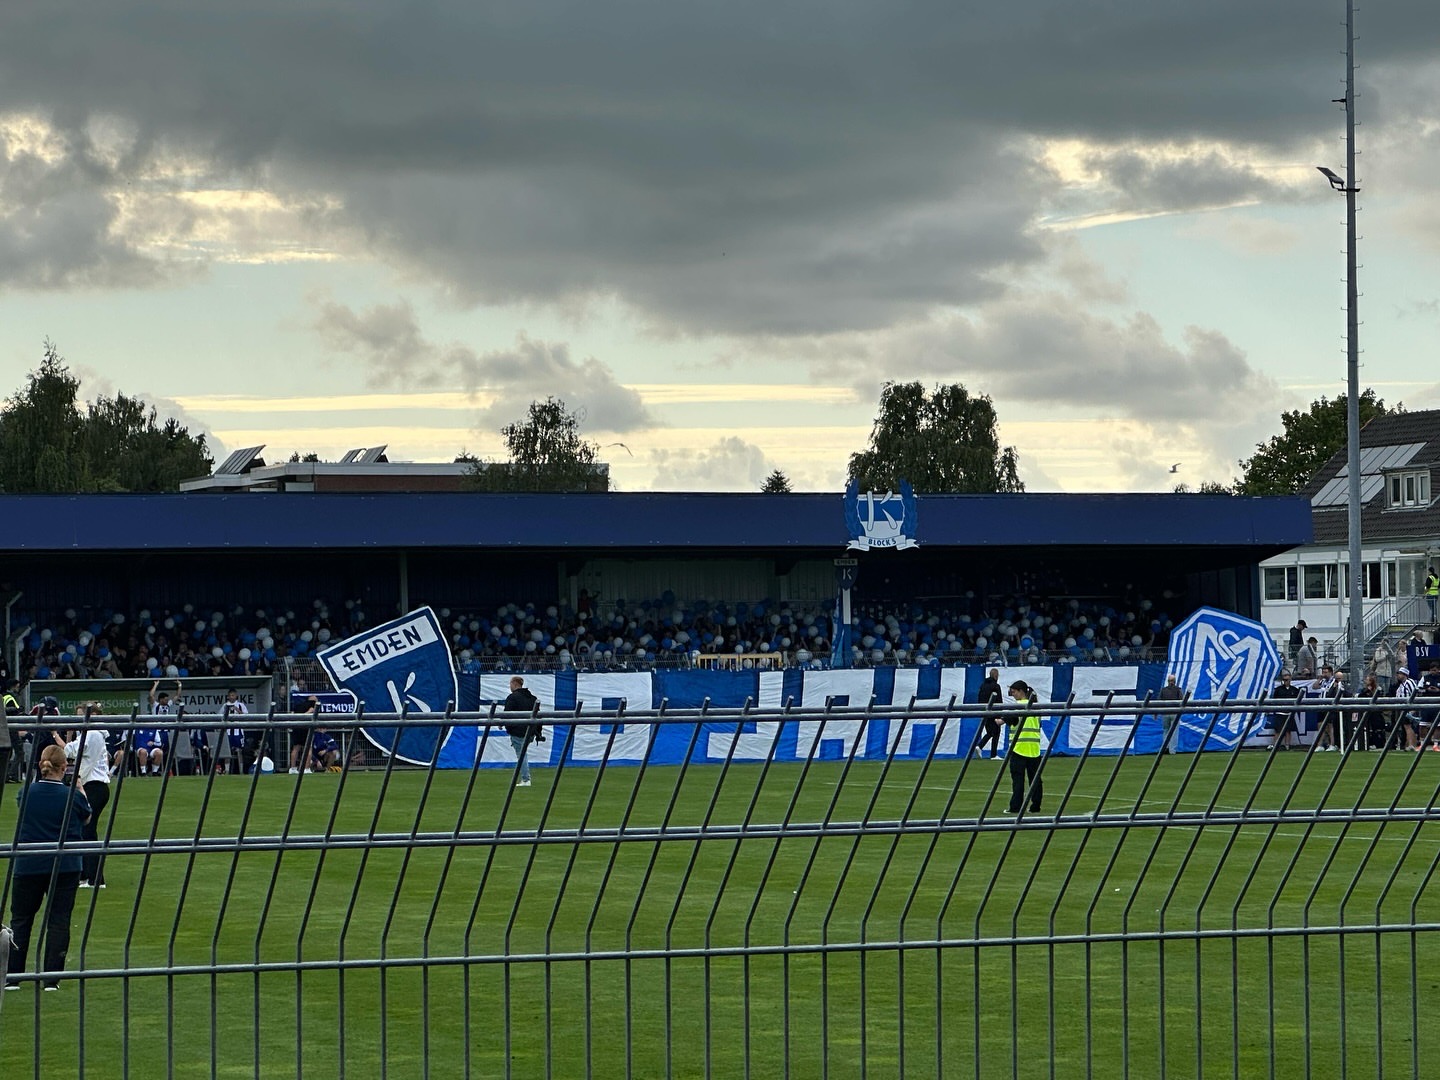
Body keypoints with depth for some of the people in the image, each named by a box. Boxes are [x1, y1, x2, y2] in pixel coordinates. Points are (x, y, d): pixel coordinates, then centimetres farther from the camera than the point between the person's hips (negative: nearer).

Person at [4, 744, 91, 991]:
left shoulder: (26, 793, -4)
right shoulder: (73, 796, -9)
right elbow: (86, 818, 12)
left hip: (28, 866, 1)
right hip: (65, 866, -1)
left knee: (20, 919, 12)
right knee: (58, 921, 2)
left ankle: (12, 977, 9)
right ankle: (52, 978, -2)